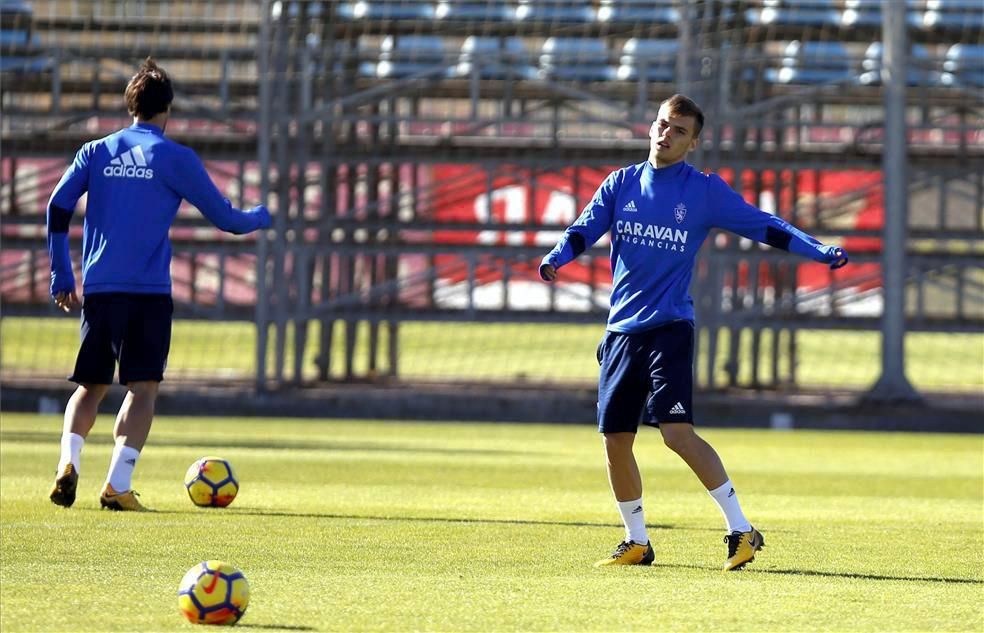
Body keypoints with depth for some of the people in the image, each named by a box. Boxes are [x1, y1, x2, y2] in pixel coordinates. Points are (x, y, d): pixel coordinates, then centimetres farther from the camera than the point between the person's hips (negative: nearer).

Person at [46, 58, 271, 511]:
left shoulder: (95, 152, 10)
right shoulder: (175, 158, 0)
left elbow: (58, 209, 3)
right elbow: (224, 218, 5)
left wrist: (61, 277, 10)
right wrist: (260, 217, 27)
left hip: (97, 288, 4)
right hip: (149, 292, -4)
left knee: (90, 386, 13)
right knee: (143, 388, -3)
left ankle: (69, 463, -12)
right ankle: (118, 485, -17)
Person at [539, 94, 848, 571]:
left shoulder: (705, 191, 1)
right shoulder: (622, 183, 10)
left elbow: (764, 227, 2)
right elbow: (584, 230, 2)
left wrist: (820, 251, -7)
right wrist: (557, 258, -19)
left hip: (670, 327, -4)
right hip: (621, 329, 4)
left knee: (677, 432, -19)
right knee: (616, 439, 4)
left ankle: (741, 530, -13)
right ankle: (637, 543, 20)